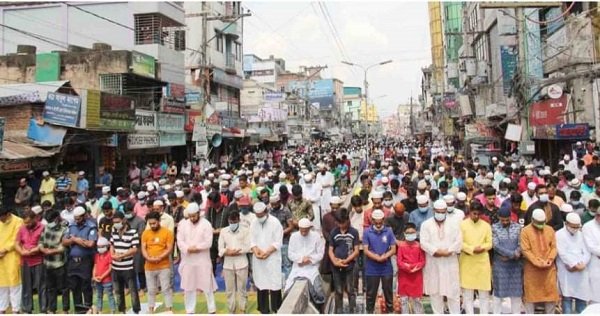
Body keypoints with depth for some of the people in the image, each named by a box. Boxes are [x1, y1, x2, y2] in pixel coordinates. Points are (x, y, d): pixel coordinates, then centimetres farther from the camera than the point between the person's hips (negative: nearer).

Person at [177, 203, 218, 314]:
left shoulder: (206, 224, -7)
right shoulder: (183, 224, 3)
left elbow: (208, 242, -13)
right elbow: (180, 241, -3)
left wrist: (196, 247, -18)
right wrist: (188, 249, -19)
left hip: (203, 260, -3)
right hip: (187, 260, 3)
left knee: (207, 286, 3)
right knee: (188, 286, 12)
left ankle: (212, 310, 17)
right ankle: (190, 311, 25)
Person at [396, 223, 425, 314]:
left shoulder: (419, 246, -1)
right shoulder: (401, 245, -2)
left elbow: (423, 261, -2)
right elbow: (399, 261, -6)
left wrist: (414, 267, -18)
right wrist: (407, 268, -19)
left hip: (416, 276, 0)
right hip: (404, 275, 0)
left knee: (416, 298, 7)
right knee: (404, 298, 7)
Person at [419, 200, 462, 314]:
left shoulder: (453, 223, 5)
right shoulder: (426, 224, 2)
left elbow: (458, 241, -2)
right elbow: (424, 242, -6)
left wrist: (448, 251, -14)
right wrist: (436, 251, -17)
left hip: (450, 262, 0)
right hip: (433, 263, 0)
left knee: (453, 290, 3)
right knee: (435, 290, 6)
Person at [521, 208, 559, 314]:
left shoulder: (550, 230, 7)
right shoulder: (525, 231, -6)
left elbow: (554, 247, 6)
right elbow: (526, 250, -11)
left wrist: (550, 260, -9)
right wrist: (537, 262, -17)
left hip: (549, 268, 4)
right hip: (532, 268, -3)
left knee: (551, 293, 9)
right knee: (530, 294, 5)